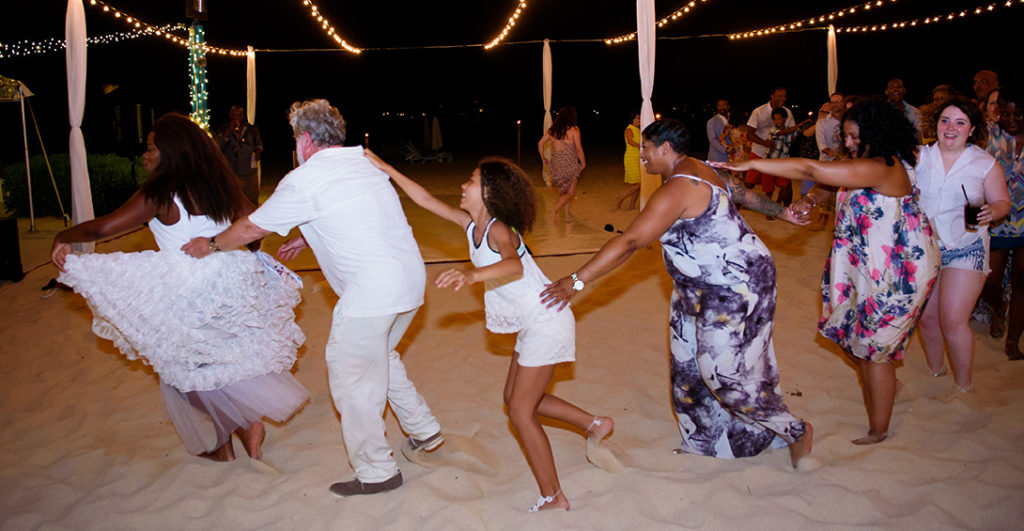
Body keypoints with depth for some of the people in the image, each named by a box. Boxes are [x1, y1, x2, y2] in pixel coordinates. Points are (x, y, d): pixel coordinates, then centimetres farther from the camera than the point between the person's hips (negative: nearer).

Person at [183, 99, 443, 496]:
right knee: (380, 356, 27)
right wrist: (307, 240, 36)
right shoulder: (363, 163, 17)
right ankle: (424, 430, 35)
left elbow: (251, 229, 3)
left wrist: (210, 245, 20)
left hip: (373, 290, -9)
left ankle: (375, 471, 14)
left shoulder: (305, 180, -7)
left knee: (351, 373, 5)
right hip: (411, 277, 9)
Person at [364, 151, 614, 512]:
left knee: (521, 411, -4)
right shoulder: (470, 224, 3)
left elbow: (514, 265, -44)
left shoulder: (498, 229, -22)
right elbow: (425, 199, 10)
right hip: (531, 324, 10)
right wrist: (386, 169, 9)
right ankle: (594, 425, 29)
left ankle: (554, 498, 8)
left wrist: (472, 275, -60)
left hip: (547, 322, -10)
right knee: (515, 398, 18)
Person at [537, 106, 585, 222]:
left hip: (556, 163, 5)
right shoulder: (574, 129, -9)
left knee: (564, 190, 19)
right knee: (570, 193, 2)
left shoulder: (552, 129, 5)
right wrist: (583, 163, 4)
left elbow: (540, 143, 5)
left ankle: (567, 216, 21)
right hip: (570, 164, -5)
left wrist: (543, 158, 16)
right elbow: (579, 149, -10)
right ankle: (555, 209, -20)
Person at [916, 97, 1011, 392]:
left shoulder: (986, 163, -2)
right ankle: (935, 371, 31)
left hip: (965, 249, -3)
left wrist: (992, 212, -20)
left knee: (953, 321, -11)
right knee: (927, 317, 8)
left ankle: (963, 387, 5)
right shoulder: (920, 156, 2)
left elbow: (1003, 202, 2)